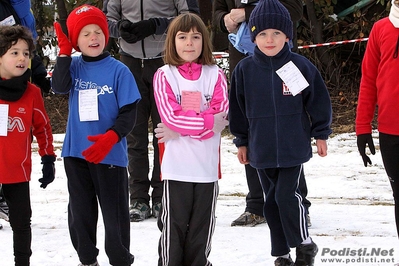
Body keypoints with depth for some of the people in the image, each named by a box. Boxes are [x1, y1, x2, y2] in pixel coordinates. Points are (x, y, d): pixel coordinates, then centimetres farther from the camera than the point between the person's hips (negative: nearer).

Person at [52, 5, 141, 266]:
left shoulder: (119, 70, -7)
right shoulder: (73, 66, 3)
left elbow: (129, 113, -9)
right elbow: (60, 86, -17)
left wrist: (110, 137, -23)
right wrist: (64, 52, -20)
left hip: (110, 154, -3)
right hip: (76, 152, 4)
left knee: (115, 213, 2)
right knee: (80, 211, 13)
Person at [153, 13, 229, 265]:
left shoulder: (215, 75, 4)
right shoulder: (164, 76, -1)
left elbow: (221, 116, -7)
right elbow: (171, 115, -12)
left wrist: (181, 129, -14)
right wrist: (208, 122, -14)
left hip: (207, 162, 2)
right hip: (177, 163, -2)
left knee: (203, 222, 9)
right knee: (174, 223, 2)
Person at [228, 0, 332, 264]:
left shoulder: (301, 66, -8)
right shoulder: (244, 69, -2)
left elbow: (318, 101, 0)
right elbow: (237, 108, 8)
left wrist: (321, 134, 3)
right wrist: (241, 141, 11)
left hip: (293, 146, -3)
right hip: (261, 148, 3)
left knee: (287, 195, -11)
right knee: (272, 201, 11)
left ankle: (304, 245, 8)